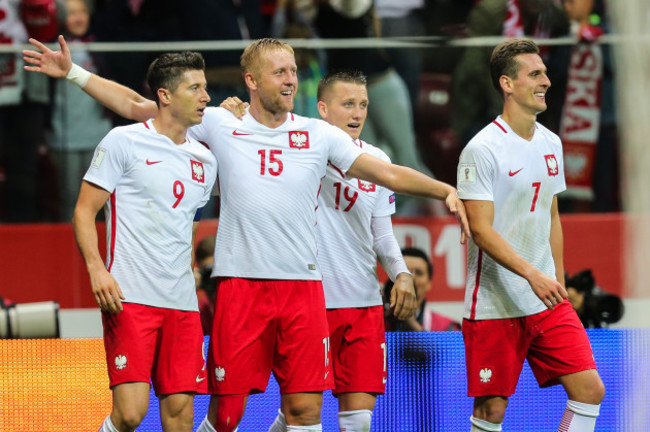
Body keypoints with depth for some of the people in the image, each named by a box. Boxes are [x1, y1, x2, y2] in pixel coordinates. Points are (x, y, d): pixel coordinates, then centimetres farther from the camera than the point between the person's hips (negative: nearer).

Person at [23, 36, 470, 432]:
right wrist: (73, 73, 5)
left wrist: (445, 190, -6)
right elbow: (137, 106, 9)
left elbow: (388, 173, 6)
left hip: (303, 286, 1)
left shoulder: (319, 134, 8)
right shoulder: (220, 126, 5)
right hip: (239, 283, -1)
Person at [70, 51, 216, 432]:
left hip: (182, 301, 5)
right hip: (129, 298, -5)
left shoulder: (205, 160, 16)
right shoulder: (124, 141, -1)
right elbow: (85, 211, -2)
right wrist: (97, 269, -15)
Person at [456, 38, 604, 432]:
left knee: (590, 390, -4)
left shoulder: (551, 144, 11)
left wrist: (558, 282, 16)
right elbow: (481, 230, -18)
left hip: (548, 302, 7)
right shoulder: (483, 150, -12)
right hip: (495, 306, -7)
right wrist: (532, 274, -27)